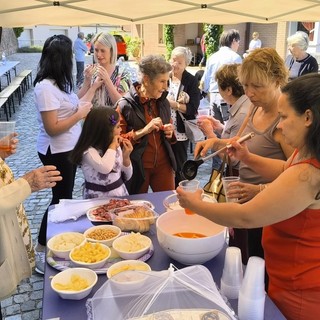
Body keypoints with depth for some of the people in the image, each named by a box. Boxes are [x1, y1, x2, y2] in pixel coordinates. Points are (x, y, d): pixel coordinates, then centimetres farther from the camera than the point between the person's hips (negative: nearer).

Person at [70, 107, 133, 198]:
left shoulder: (116, 146, 2)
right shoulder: (88, 150, -15)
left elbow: (126, 177, 8)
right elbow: (105, 168, -34)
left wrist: (126, 157, -8)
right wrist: (112, 145, -21)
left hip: (120, 195, 3)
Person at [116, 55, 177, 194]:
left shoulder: (163, 102, 5)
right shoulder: (126, 104, -12)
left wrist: (170, 133, -4)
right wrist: (143, 131, -23)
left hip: (163, 164, 4)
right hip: (137, 167, -4)